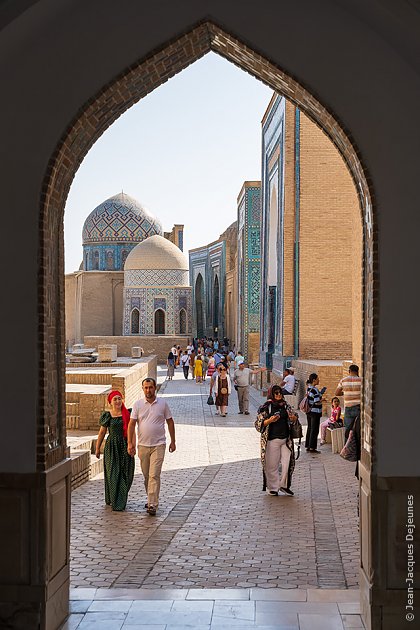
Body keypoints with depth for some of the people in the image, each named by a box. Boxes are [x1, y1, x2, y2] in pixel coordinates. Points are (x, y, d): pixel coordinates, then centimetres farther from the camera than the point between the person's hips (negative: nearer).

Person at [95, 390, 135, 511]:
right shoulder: (107, 415, 1)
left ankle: (121, 501, 15)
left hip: (125, 446, 1)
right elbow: (102, 433, 8)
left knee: (125, 474, 2)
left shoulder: (128, 413, 3)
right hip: (112, 447, -1)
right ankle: (113, 501, 6)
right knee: (113, 473, -3)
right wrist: (97, 448, 9)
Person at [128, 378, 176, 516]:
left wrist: (173, 441, 7)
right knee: (146, 475, 12)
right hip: (143, 445, 2)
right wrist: (130, 443, -5)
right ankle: (151, 499, 29)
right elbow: (132, 424, 1)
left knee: (154, 475, -11)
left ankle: (152, 504, -12)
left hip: (158, 445, -2)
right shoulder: (137, 405, 2)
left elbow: (170, 422, 7)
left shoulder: (162, 403, 0)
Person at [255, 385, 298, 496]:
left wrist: (293, 418, -6)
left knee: (288, 463, 1)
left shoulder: (285, 405, 9)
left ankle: (284, 485, 17)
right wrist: (270, 420, -23)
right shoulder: (265, 408, -4)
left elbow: (294, 415, 19)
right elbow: (258, 424, -6)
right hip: (272, 440, -4)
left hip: (285, 439, 4)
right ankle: (272, 488, 17)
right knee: (272, 466, 3)